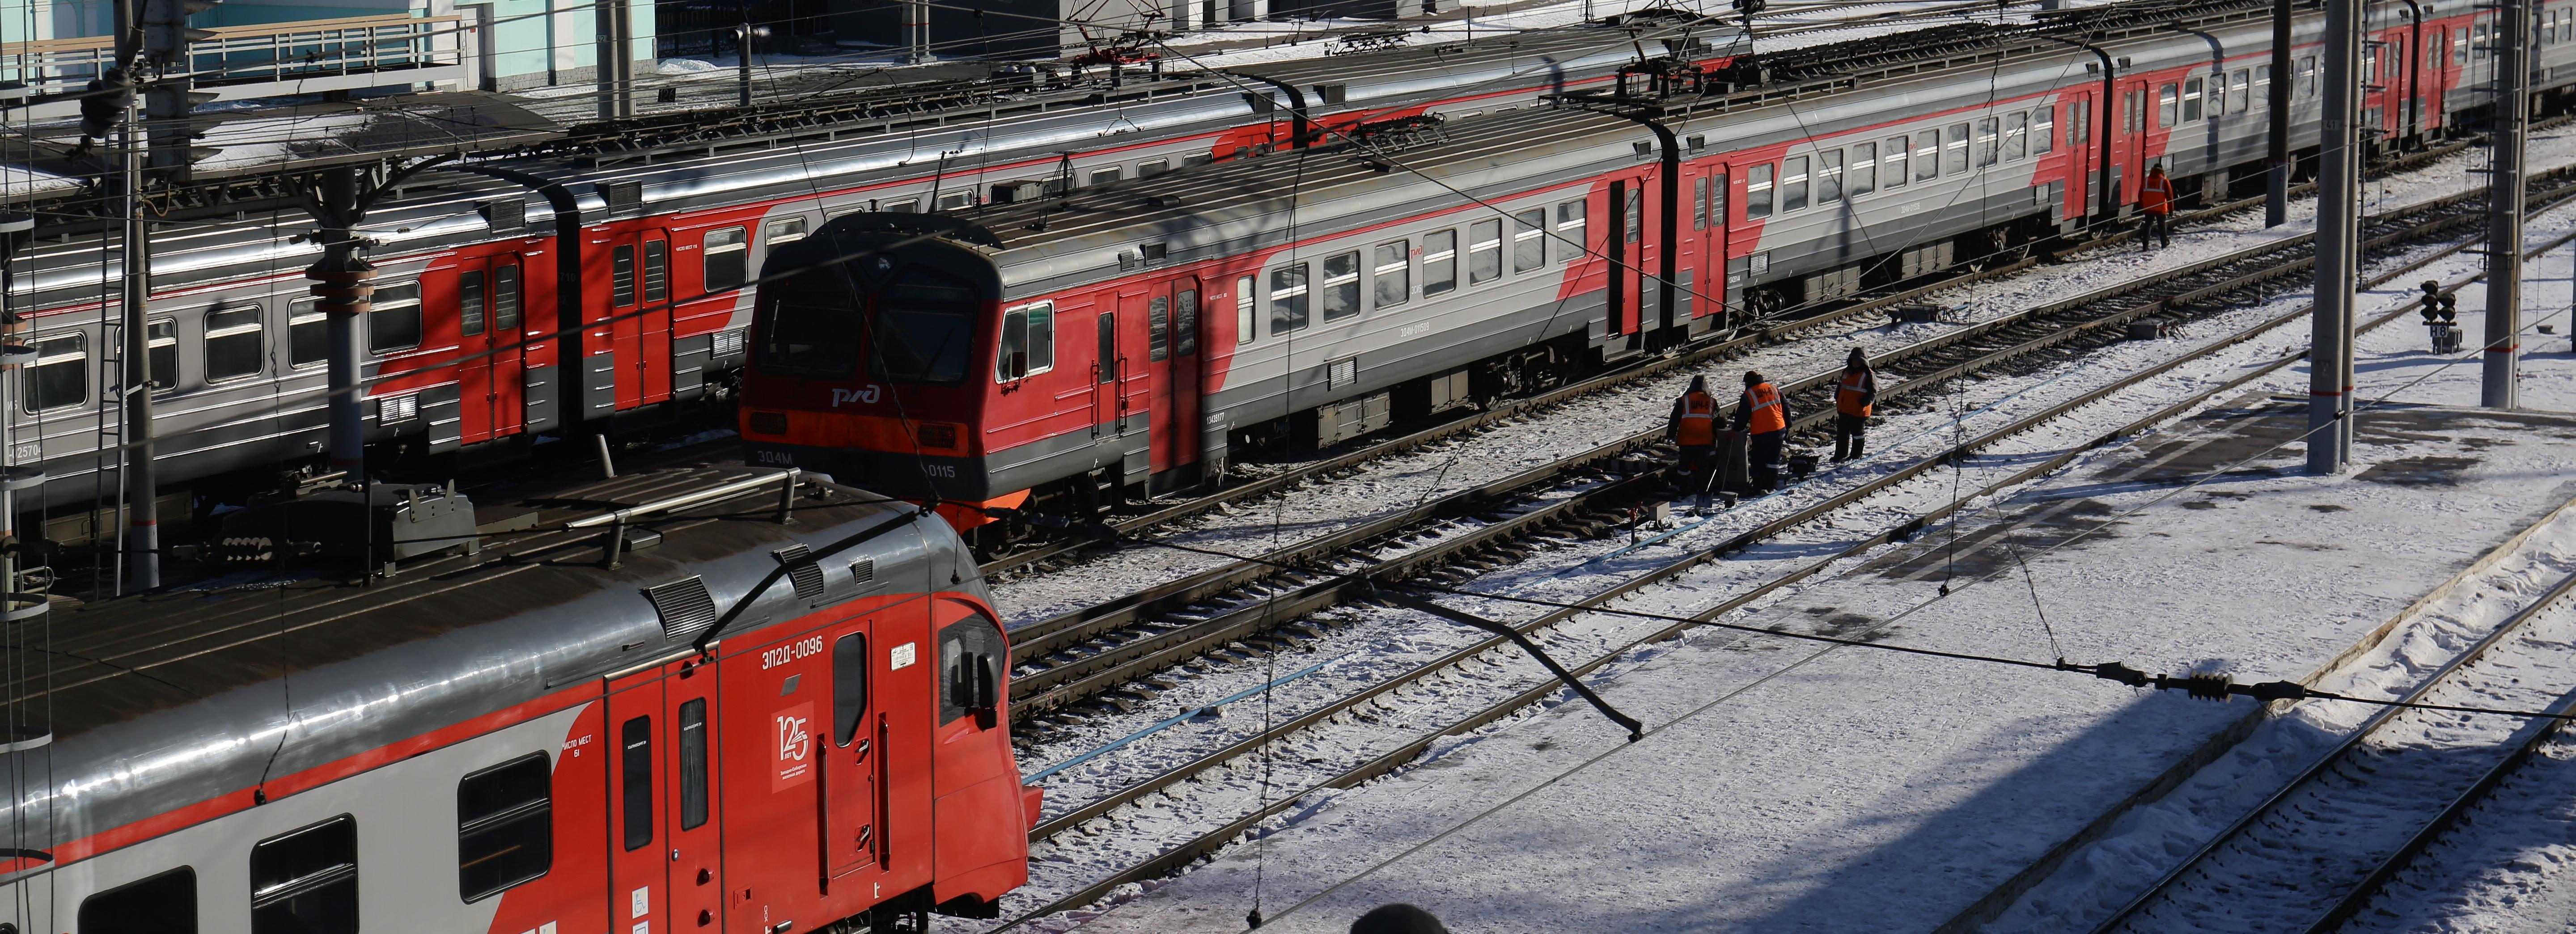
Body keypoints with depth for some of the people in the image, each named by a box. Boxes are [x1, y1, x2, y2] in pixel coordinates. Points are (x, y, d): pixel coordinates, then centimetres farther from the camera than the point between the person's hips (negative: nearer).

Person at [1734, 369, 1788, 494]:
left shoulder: (1748, 395, -4)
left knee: (1759, 462, 7)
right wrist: (1788, 427, 18)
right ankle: (1771, 487, 10)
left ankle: (1758, 489, 5)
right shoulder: (1774, 389, 8)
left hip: (1760, 434, -3)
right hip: (1779, 430, 3)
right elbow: (1786, 408, 12)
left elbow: (1742, 417, -3)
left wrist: (1737, 430, 11)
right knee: (1773, 460, 13)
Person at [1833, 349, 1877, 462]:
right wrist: (1838, 399, 10)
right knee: (1842, 434, 14)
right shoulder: (1847, 372, 10)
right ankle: (1840, 456, 23)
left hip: (1859, 411, -7)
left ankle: (1856, 456, 16)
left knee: (1857, 434, 5)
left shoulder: (1869, 375, -12)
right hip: (1844, 410, 7)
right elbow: (1840, 386, 22)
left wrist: (1863, 403, -21)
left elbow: (1873, 391, -14)